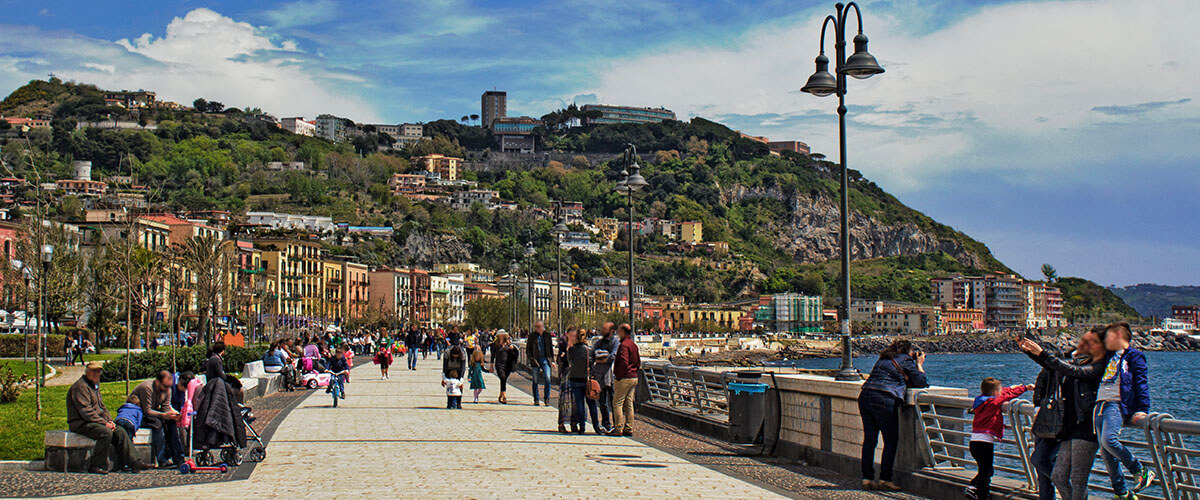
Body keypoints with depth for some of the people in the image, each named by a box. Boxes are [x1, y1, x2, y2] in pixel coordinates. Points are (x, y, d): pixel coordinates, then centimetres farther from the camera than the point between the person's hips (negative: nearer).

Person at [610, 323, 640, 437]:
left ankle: (618, 429, -6)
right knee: (629, 404, 12)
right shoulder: (634, 345, 14)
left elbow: (623, 363, -23)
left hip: (624, 379, -9)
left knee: (617, 403, -4)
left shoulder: (624, 345, -15)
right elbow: (638, 362, 18)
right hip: (634, 378, 9)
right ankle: (629, 428, 13)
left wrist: (618, 377, -17)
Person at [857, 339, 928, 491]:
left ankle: (867, 478, 9)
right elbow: (922, 383, 6)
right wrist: (919, 364, 20)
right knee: (891, 440, 3)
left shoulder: (883, 359, 25)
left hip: (864, 396, 7)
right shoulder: (906, 361, 5)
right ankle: (885, 480, 0)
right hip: (884, 400, -7)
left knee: (869, 439, 9)